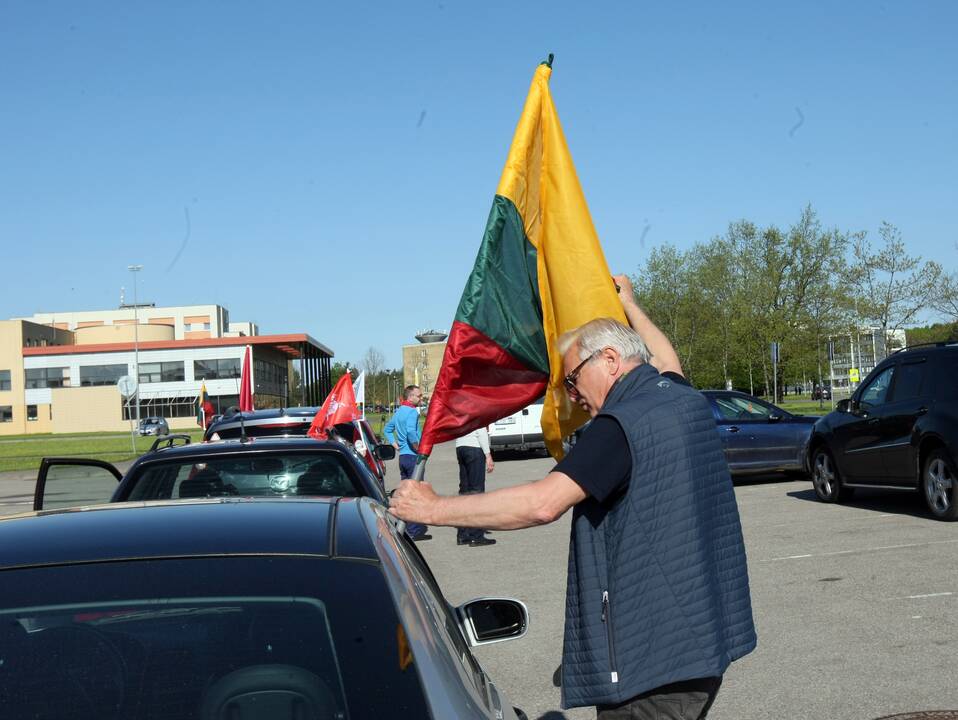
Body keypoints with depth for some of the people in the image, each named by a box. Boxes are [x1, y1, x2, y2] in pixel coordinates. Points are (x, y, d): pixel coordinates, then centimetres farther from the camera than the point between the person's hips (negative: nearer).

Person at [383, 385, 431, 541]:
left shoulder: (399, 411, 15)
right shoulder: (412, 412, -14)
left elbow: (387, 429, 25)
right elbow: (410, 431, -30)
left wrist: (394, 443, 15)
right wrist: (418, 447, -18)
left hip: (403, 456, 9)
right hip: (413, 457, -9)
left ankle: (402, 527, 19)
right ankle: (414, 530, -4)